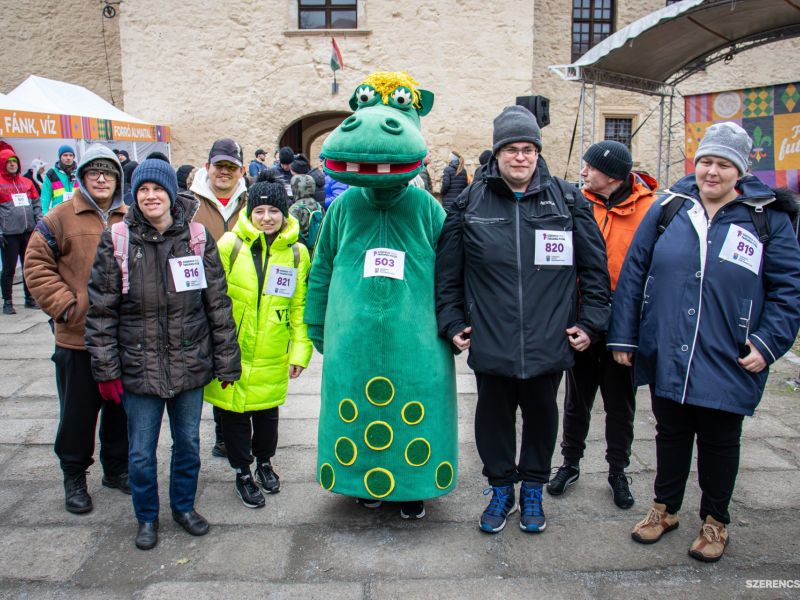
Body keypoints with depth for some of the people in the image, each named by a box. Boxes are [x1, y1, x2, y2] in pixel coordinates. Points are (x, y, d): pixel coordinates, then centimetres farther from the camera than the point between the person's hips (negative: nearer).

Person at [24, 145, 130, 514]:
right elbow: (36, 266, -4)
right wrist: (63, 304, -12)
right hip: (77, 337, -3)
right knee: (78, 412, 9)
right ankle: (74, 476, 27)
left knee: (120, 408, 16)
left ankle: (117, 468, 33)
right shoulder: (61, 218, -5)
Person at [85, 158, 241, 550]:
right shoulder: (116, 241, -5)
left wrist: (226, 361, 1)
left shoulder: (197, 238, -2)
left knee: (188, 442, 16)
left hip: (190, 365, 1)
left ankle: (184, 506, 38)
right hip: (139, 367, -1)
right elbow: (101, 311, -3)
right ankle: (146, 517, 33)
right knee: (141, 451, 10)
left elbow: (218, 304, 1)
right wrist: (106, 369, -5)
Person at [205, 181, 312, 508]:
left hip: (272, 356, 2)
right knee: (234, 411, 9)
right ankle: (242, 472, 29)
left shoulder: (297, 253, 0)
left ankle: (264, 462, 41)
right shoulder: (230, 244, -8)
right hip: (232, 351, -1)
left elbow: (300, 306, 4)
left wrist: (300, 351, 2)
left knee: (267, 411, 15)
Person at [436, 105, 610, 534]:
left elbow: (594, 268, 5)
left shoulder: (568, 201, 0)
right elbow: (447, 272, 4)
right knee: (493, 415, 12)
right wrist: (452, 323, 2)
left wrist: (590, 322, 1)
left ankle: (533, 489, 37)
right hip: (490, 343, 0)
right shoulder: (470, 204, -1)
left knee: (541, 415, 16)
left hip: (548, 342, 1)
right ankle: (501, 488, 34)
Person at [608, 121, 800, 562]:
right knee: (670, 433, 17)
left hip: (726, 363, -1)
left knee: (719, 442, 14)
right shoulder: (669, 207, 1)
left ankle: (715, 521, 35)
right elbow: (633, 272, 2)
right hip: (665, 356, 2)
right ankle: (665, 507, 38)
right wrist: (623, 337, -1)